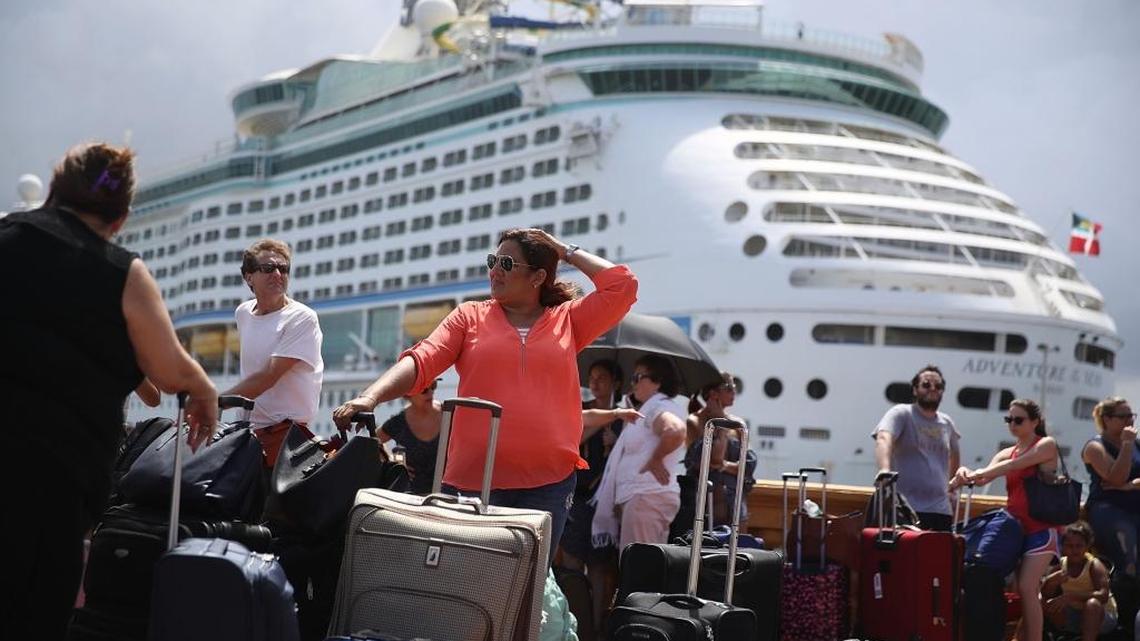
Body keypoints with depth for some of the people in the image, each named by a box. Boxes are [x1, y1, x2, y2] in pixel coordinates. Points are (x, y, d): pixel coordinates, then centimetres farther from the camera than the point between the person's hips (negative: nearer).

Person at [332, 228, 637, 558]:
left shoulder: (567, 320, 12)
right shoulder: (470, 316, 10)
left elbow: (622, 285, 4)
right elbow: (420, 361, -2)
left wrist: (567, 251, 11)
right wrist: (370, 396, -18)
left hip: (549, 482, 0)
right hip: (474, 480, 0)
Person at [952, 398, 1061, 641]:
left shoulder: (1046, 444, -3)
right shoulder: (1006, 454, 13)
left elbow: (1013, 465, -17)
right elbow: (984, 476, -4)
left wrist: (974, 475, -26)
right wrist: (965, 476, -27)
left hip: (1040, 528, -6)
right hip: (1015, 528, 6)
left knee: (1026, 588, -15)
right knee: (1028, 592, 8)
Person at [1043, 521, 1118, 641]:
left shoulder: (1094, 565, -20)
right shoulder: (1061, 564, -5)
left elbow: (1103, 596, -35)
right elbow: (1045, 595, -3)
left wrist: (1070, 596, -42)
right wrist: (1051, 582, -25)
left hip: (1102, 617, -5)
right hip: (1074, 617, 5)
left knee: (1092, 604, -37)